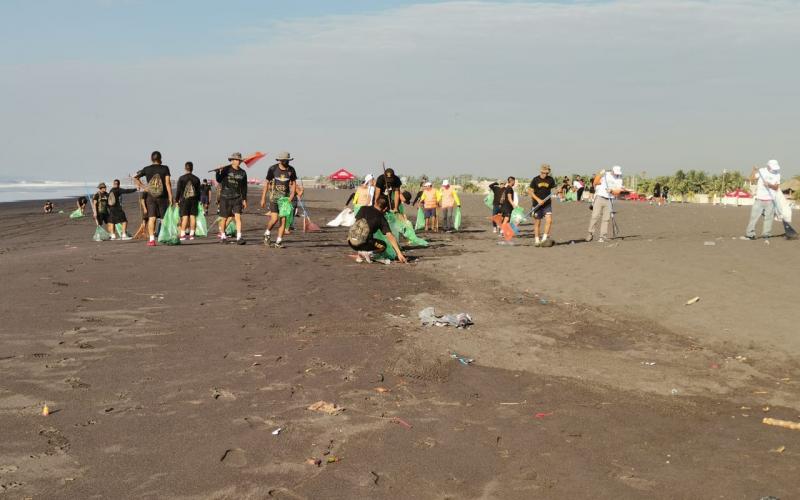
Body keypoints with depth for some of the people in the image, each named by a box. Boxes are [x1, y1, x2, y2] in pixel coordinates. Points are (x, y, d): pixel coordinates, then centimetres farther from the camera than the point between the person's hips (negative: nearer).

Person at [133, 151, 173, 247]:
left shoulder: (147, 169, 4)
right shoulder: (165, 168, -3)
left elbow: (135, 178, 4)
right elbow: (168, 183, -9)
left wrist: (143, 187, 6)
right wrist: (170, 197, -8)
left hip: (150, 196, 1)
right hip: (162, 196, -1)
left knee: (151, 218, -2)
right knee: (164, 218, 7)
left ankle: (151, 239, -10)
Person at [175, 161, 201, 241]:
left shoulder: (181, 178, -4)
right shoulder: (196, 179, 4)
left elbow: (178, 190, -3)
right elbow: (199, 191, 8)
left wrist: (176, 200, 4)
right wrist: (198, 200, 17)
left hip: (184, 200, -2)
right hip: (194, 200, 2)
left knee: (185, 217, -4)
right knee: (193, 216, 4)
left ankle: (183, 234, -8)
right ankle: (191, 234, 4)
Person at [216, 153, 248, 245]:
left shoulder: (242, 173, 6)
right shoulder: (226, 169, -3)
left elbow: (244, 187, 12)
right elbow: (219, 180, -11)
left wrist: (244, 199, 11)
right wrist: (218, 172, -29)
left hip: (237, 198, 2)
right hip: (225, 197, -2)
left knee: (238, 216, -12)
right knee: (224, 218, 7)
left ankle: (239, 238, -15)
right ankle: (223, 236, 26)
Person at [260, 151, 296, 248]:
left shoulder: (291, 170, 1)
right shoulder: (273, 169, -6)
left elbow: (293, 183, 10)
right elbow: (266, 183, -1)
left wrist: (292, 194, -7)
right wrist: (263, 198, -2)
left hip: (285, 197, 3)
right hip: (274, 196, -3)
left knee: (283, 219, -4)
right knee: (274, 218, -14)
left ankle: (278, 242, 2)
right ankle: (267, 233, 15)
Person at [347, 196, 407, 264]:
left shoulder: (363, 209, 11)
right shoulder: (381, 218, 5)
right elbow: (390, 236, -2)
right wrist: (399, 253, -2)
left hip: (350, 241, 4)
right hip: (363, 243, -4)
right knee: (383, 246, 23)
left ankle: (360, 256, 13)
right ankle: (367, 252, -5)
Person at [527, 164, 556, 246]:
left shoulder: (550, 180, 2)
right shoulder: (535, 180, -3)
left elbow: (553, 190, 17)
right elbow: (530, 191, -4)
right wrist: (538, 200, -13)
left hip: (547, 204, 1)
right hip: (537, 205, -1)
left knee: (549, 220, -15)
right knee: (537, 223, 4)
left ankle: (544, 238, -4)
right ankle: (536, 240, 16)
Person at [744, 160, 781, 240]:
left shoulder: (777, 174, 5)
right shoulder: (761, 171, 1)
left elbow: (776, 187, -1)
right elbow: (752, 179, -4)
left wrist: (770, 185, -19)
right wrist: (754, 171, -17)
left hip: (770, 200, 1)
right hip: (759, 199, -1)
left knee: (768, 218, 1)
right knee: (754, 217, -4)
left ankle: (766, 234, 9)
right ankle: (750, 234, -2)